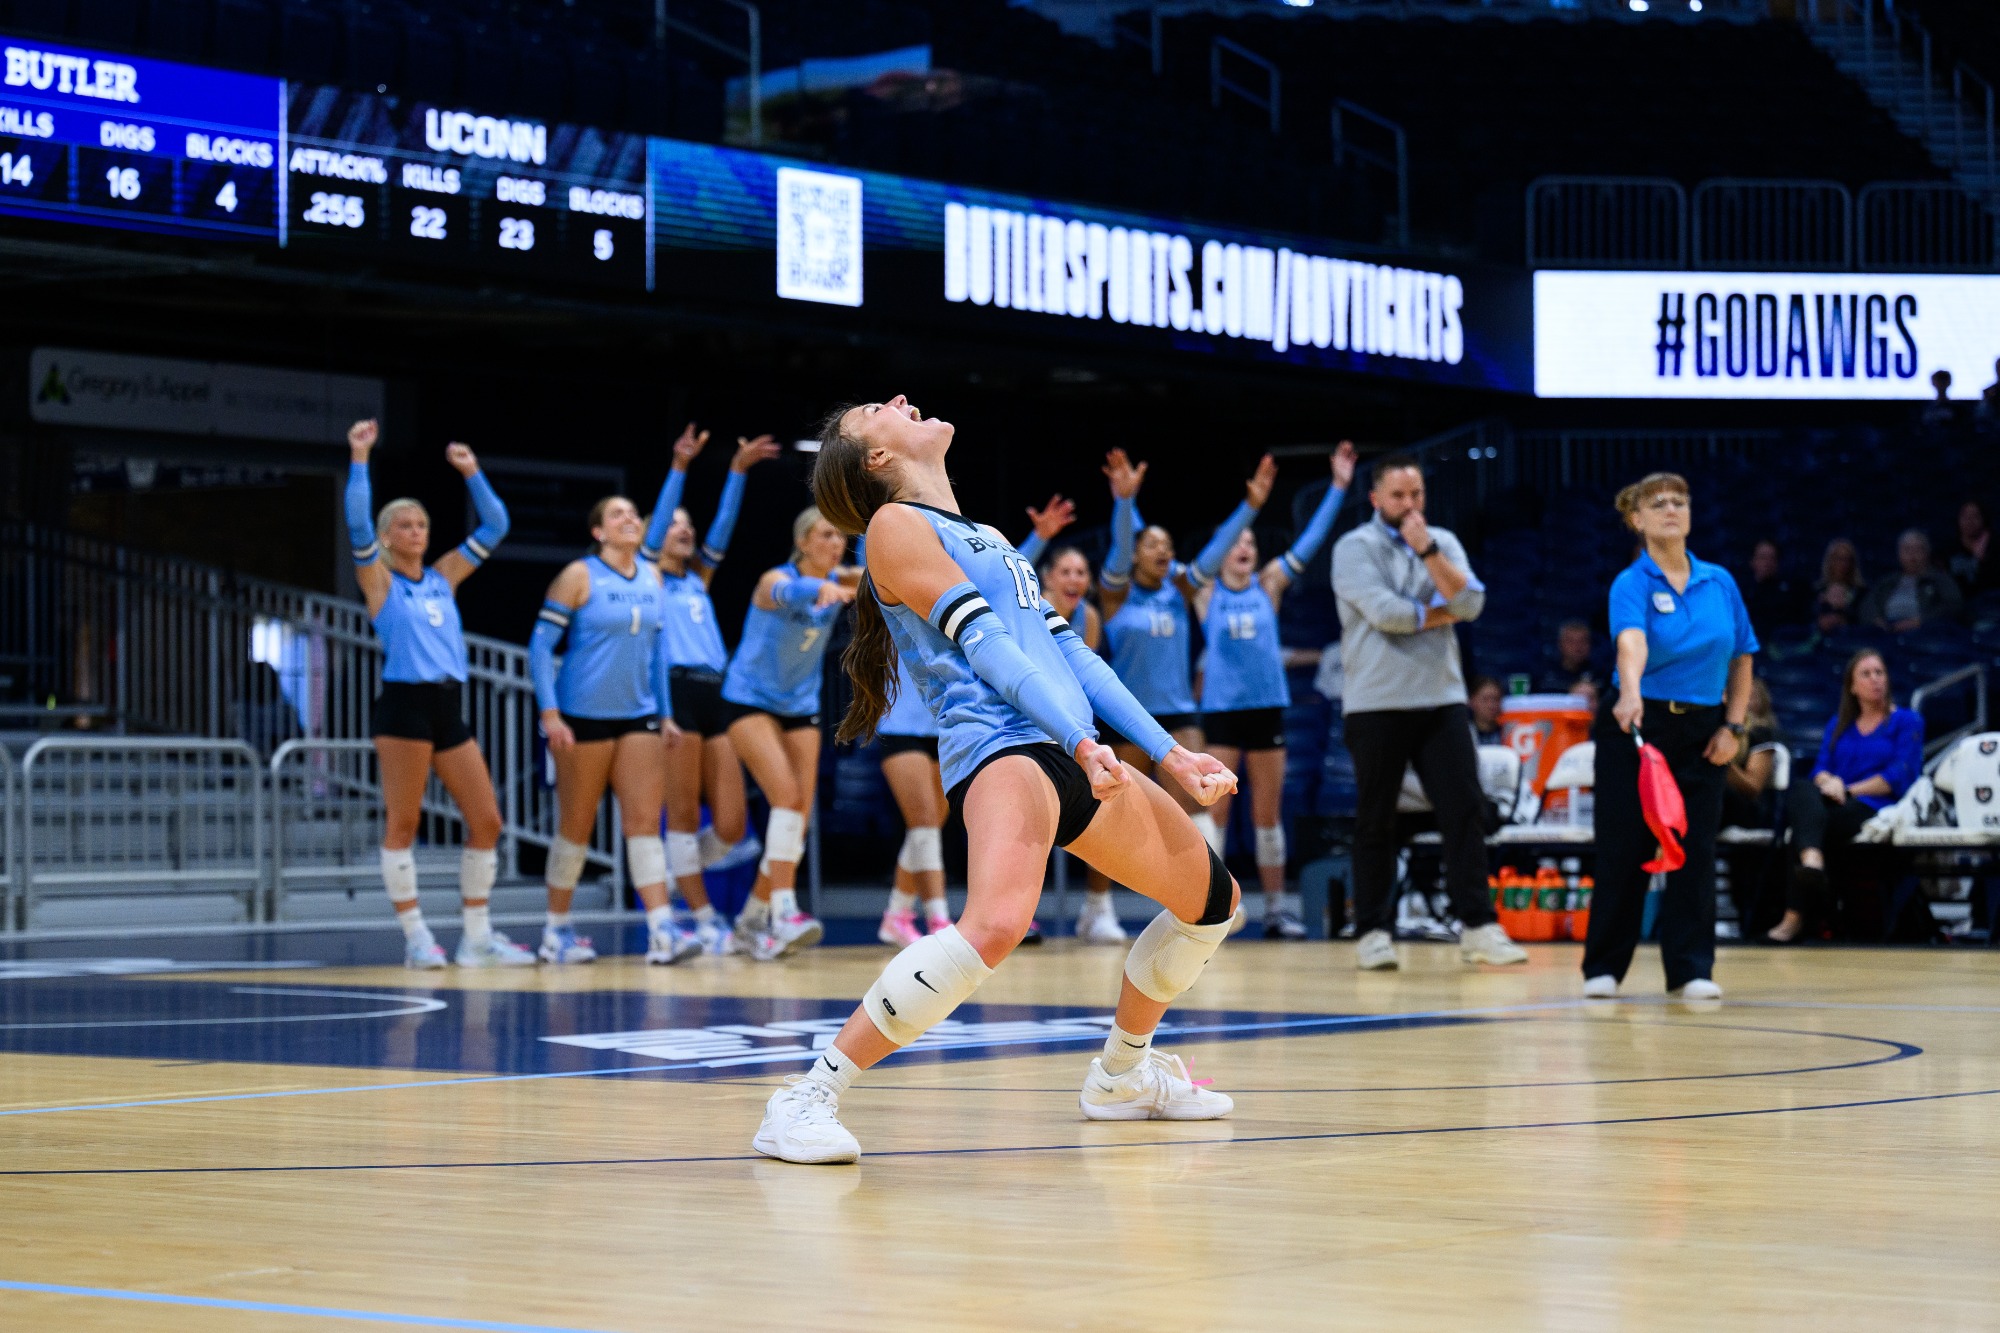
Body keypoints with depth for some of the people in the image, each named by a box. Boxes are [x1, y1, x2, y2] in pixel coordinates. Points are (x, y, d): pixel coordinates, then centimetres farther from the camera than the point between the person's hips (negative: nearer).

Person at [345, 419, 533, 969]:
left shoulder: (444, 576, 17)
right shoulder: (379, 580, 2)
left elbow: (495, 526, 18)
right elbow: (358, 524, -14)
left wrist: (471, 472, 11)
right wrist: (359, 459, -17)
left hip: (449, 707, 6)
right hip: (404, 705, -6)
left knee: (486, 820, 2)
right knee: (401, 822, -3)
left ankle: (478, 938, 10)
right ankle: (415, 937, 3)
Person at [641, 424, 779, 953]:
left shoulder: (699, 579, 22)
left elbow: (723, 526, 13)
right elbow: (657, 521, -7)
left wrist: (739, 471, 3)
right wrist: (678, 468, -18)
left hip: (713, 697, 6)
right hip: (675, 693, -6)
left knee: (732, 826, -1)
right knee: (684, 813, -4)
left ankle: (681, 868, 25)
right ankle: (703, 920, 1)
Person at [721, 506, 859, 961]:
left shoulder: (840, 582, -2)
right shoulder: (775, 579, -20)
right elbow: (787, 592, -44)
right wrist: (819, 589, -67)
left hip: (801, 706, 6)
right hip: (751, 699, -6)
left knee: (800, 819, 0)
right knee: (787, 796, -24)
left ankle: (752, 922, 11)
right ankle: (783, 913, -29)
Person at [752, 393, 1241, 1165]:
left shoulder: (986, 539, 26)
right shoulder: (895, 524, 0)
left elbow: (1069, 651, 23)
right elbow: (983, 643, -11)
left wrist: (1167, 754, 17)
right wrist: (1078, 739, -21)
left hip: (1078, 753, 9)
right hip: (1001, 746, -9)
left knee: (1212, 900, 21)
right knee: (997, 922, -35)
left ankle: (1122, 1075, 38)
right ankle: (808, 1099, -28)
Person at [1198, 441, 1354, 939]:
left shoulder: (1269, 585, 8)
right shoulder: (1204, 592, 4)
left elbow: (1310, 542, 2)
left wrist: (1338, 486, -4)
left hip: (1267, 709, 2)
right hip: (1221, 710, -2)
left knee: (1268, 815, 6)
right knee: (1213, 813, -4)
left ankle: (1276, 910, 11)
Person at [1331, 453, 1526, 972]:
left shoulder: (1443, 543, 12)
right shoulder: (1355, 548, -1)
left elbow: (1470, 603, -5)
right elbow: (1383, 611, -16)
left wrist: (1427, 550, -12)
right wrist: (1440, 614, -3)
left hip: (1442, 697, 3)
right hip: (1377, 703, -3)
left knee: (1465, 808, -4)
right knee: (1376, 819, 2)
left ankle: (1478, 927, -2)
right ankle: (1373, 931, 9)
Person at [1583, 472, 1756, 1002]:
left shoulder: (1720, 582, 5)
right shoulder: (1632, 584, -9)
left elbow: (1742, 658, 12)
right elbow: (1631, 640, -30)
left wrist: (1734, 725, 2)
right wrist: (1631, 692, -49)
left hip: (1702, 733, 3)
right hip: (1636, 726, -3)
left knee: (1696, 848, -1)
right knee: (1624, 848, -1)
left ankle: (1691, 968, 5)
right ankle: (1603, 967, 10)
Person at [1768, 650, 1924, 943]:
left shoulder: (1907, 721, 13)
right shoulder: (1838, 725, 27)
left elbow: (1899, 777, -2)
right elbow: (1820, 769, 14)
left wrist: (1848, 790, -9)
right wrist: (1829, 782, -12)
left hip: (1874, 808, -4)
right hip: (1831, 805, 4)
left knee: (1806, 827, -35)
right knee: (1801, 792, -35)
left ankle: (1795, 917, -38)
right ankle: (1812, 861, -63)